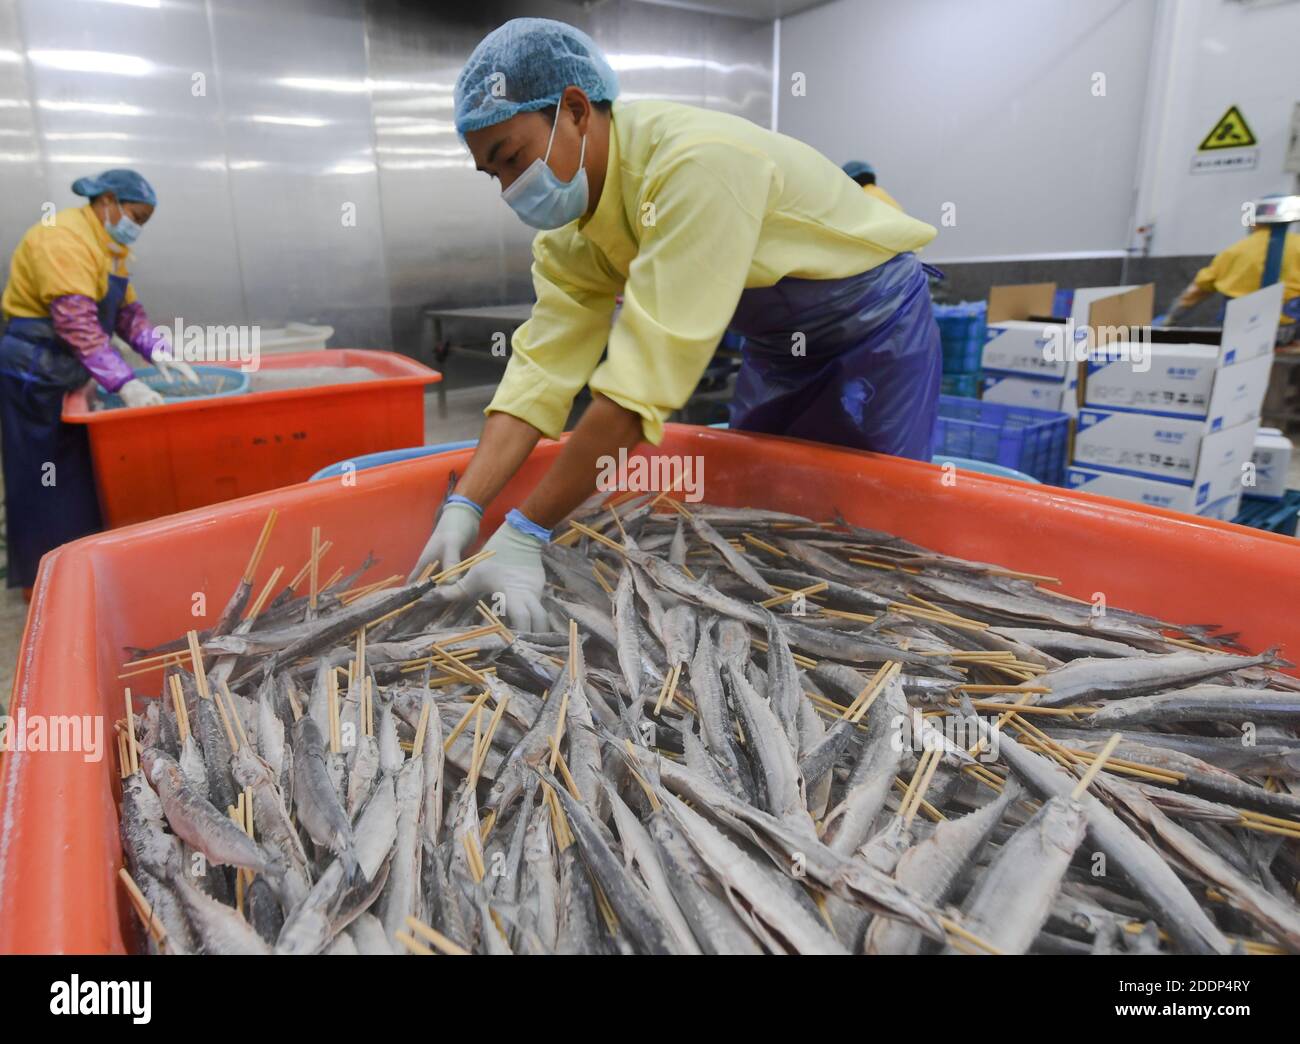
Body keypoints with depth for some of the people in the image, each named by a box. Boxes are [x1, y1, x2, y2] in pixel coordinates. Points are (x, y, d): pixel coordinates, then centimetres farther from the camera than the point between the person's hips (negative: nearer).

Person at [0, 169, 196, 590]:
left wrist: (157, 352, -6)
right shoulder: (64, 238, -20)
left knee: (78, 475, 14)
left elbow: (127, 310, 12)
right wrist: (125, 384, -33)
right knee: (44, 483, -1)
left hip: (64, 374, 10)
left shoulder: (111, 246, 12)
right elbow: (77, 321, -29)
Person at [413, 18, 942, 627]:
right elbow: (541, 370, -14)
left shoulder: (698, 163, -36)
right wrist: (463, 507, -25)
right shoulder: (572, 231, -10)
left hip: (874, 324, -7)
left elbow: (641, 383, -40)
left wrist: (525, 534, -37)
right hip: (779, 344, 7)